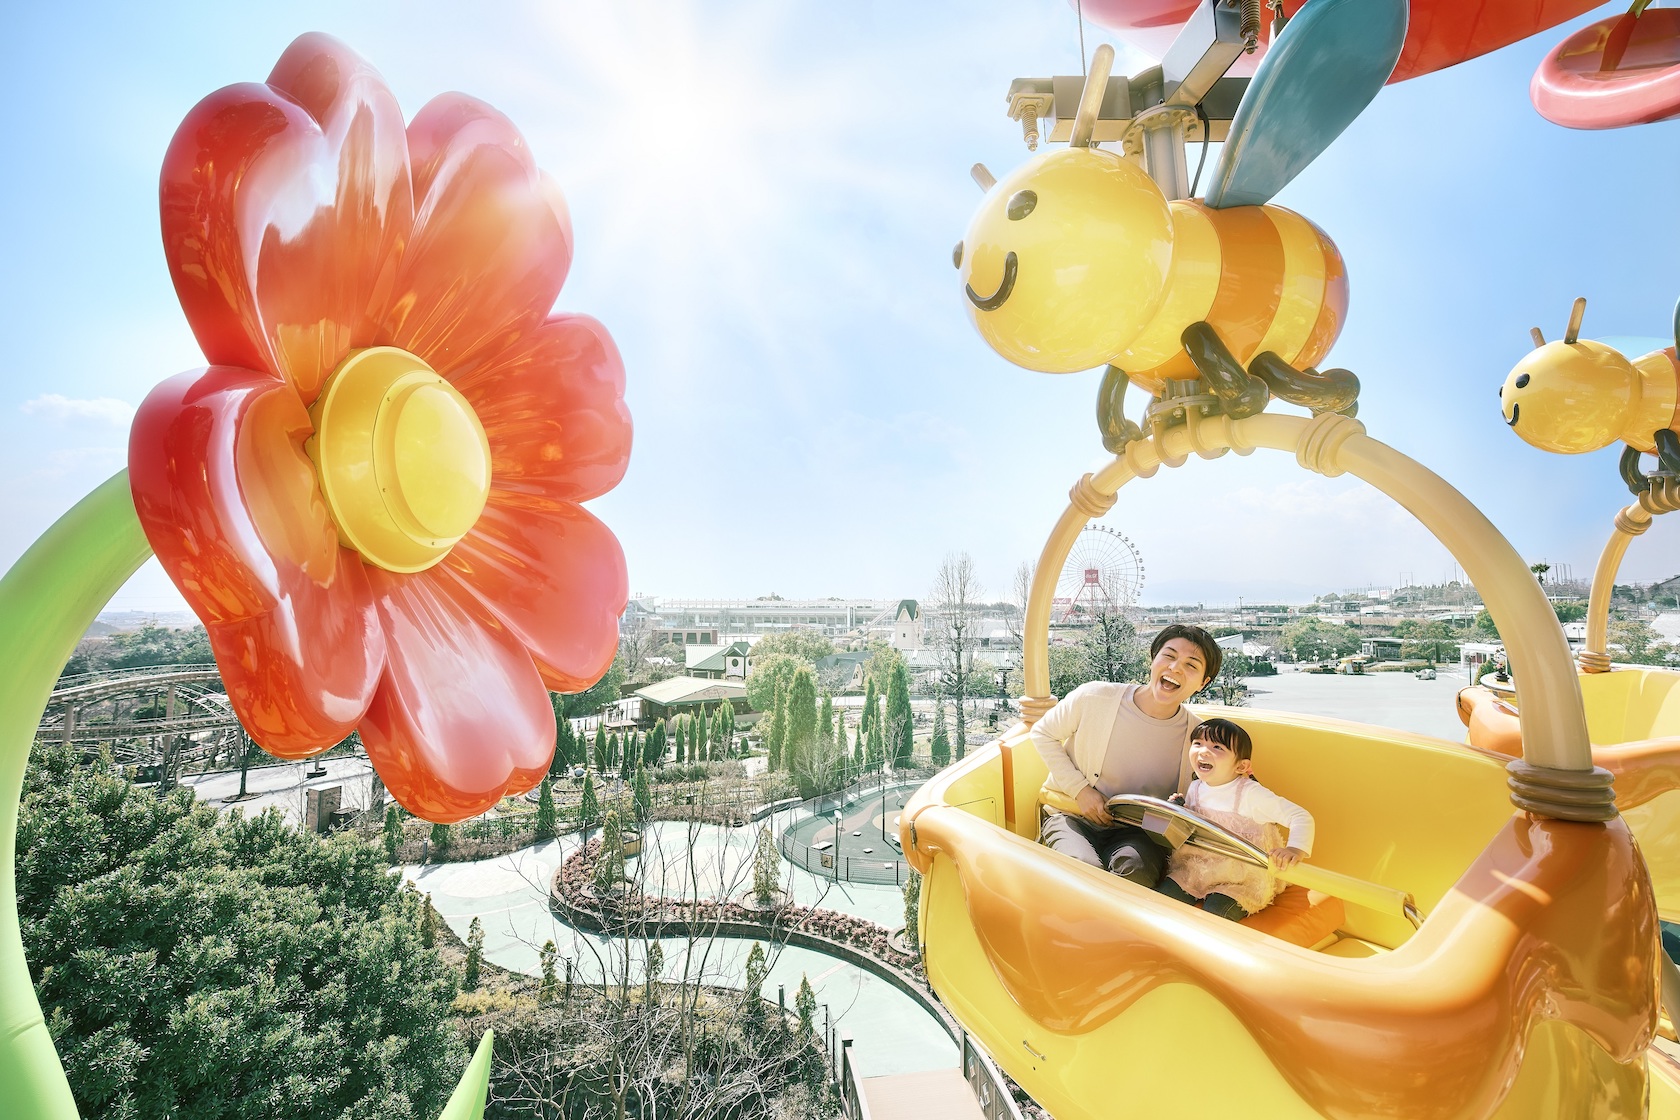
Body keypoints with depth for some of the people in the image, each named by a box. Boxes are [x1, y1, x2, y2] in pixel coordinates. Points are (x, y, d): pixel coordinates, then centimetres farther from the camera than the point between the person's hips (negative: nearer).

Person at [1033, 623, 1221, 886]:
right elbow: (1043, 734, -1)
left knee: (1137, 868, -31)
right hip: (1072, 816, -2)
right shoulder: (1095, 697, -14)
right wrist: (1079, 789, -10)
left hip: (1134, 832, 2)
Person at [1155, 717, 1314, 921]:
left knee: (1214, 914, -26)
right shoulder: (1195, 789, 0)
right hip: (1196, 868, 5)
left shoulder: (1250, 794, -17)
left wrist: (1295, 849, -34)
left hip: (1240, 879, -5)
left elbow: (1301, 817, -17)